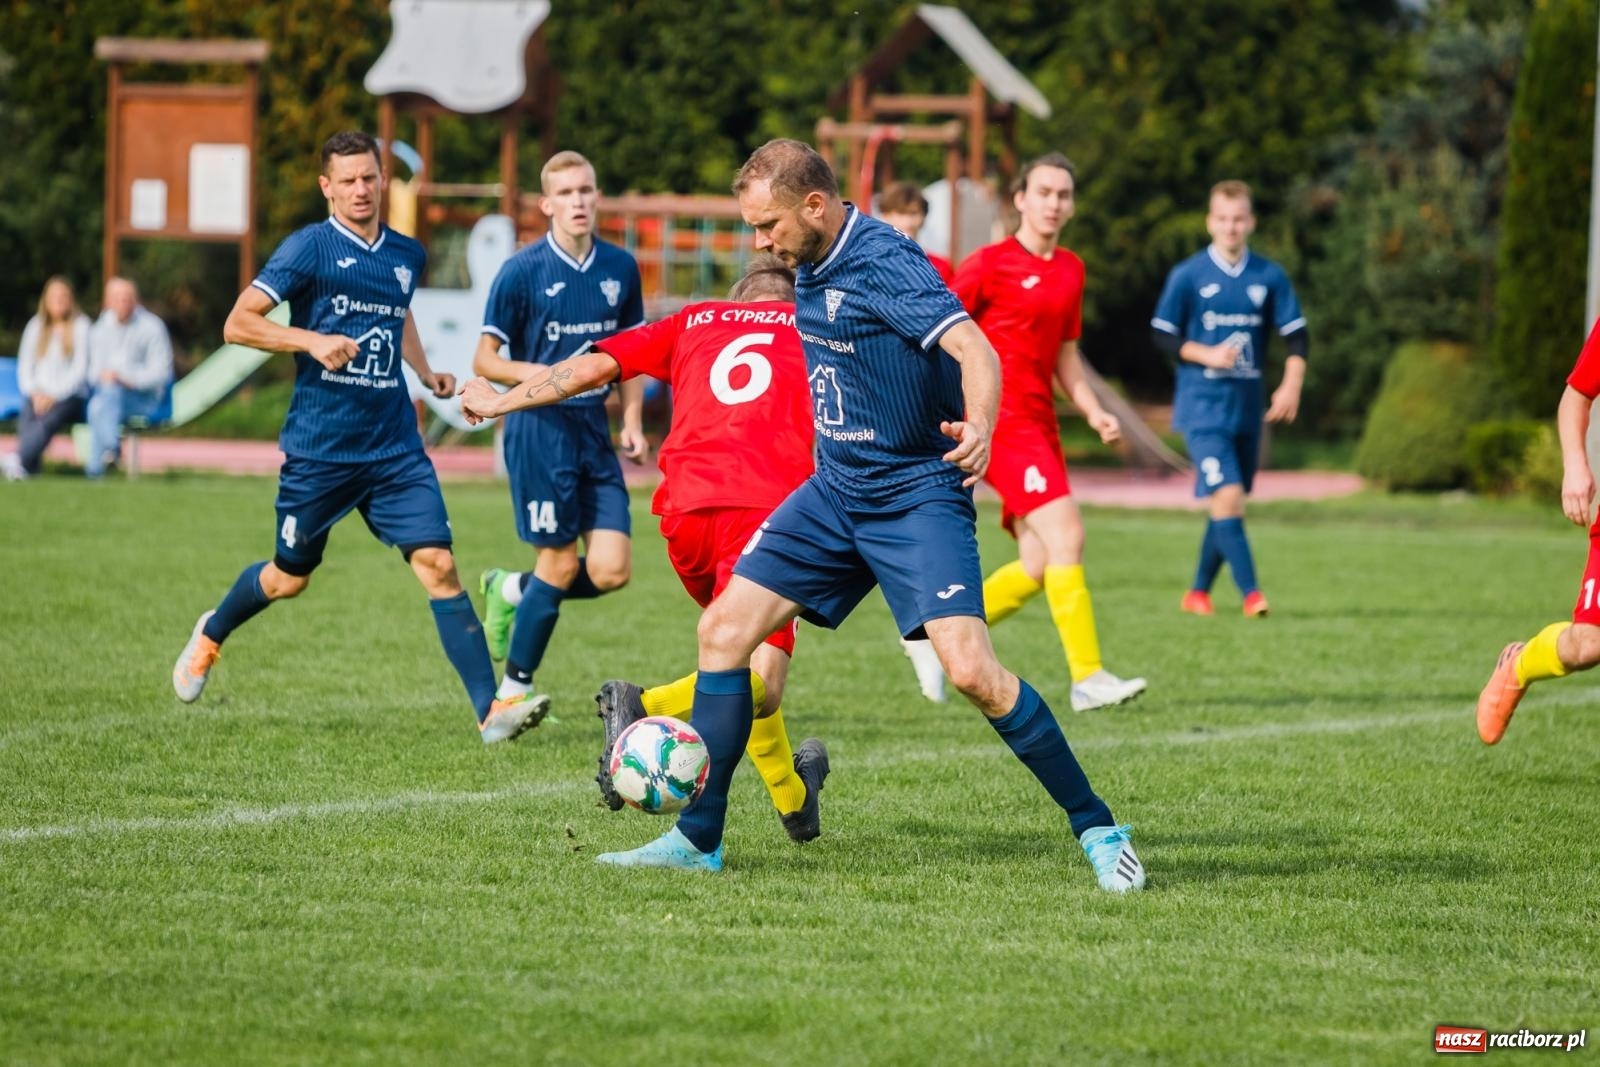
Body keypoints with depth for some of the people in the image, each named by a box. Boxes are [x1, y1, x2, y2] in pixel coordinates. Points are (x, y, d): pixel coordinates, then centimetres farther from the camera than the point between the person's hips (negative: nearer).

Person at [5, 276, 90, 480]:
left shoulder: (81, 326, 5)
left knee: (47, 420, -35)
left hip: (68, 396, -3)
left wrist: (54, 396, -13)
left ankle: (18, 460, -57)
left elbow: (80, 369, -3)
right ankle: (29, 467, -51)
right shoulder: (36, 326, 17)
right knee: (26, 417, -32)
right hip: (39, 394, 3)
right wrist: (35, 394, -6)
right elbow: (25, 366, 13)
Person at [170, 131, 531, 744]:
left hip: (394, 449, 3)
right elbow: (238, 324, -11)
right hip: (318, 448, -3)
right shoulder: (309, 248, -7)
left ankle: (490, 709, -15)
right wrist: (312, 340, -23)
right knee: (289, 578, 12)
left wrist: (426, 373, 17)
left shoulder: (407, 256, 11)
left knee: (438, 565, -11)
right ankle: (210, 636, 44)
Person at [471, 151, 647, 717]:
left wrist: (632, 422, 7)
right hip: (539, 428, -5)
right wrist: (540, 376, -21)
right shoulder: (522, 271, -8)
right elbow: (485, 360, -5)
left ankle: (511, 591, 23)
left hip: (594, 426, 5)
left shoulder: (620, 267, 6)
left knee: (611, 570, -5)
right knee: (560, 565, -5)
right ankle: (514, 690, 12)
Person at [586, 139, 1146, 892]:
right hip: (835, 490, 8)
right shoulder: (812, 268, 5)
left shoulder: (884, 263, -20)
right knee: (723, 631, 3)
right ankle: (698, 838, 12)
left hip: (918, 496, -8)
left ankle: (1097, 830, -7)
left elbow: (973, 349, -33)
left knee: (969, 670, -20)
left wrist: (978, 424, -52)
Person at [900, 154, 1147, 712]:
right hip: (1000, 420, -8)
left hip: (1040, 426, 8)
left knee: (1038, 568, 3)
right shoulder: (990, 264, -6)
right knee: (1065, 534, -19)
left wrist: (1093, 411, 9)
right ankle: (1088, 677, -20)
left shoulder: (1071, 270, 16)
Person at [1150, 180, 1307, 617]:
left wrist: (1291, 385, -5)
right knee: (1227, 496, -18)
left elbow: (1297, 334, 9)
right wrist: (1207, 355, -15)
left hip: (1248, 406, 4)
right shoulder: (1187, 276, -4)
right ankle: (1250, 593, -18)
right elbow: (1162, 335, 0)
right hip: (1203, 405, -4)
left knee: (1228, 503, 10)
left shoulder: (1269, 277, 5)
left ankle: (1198, 592, 24)